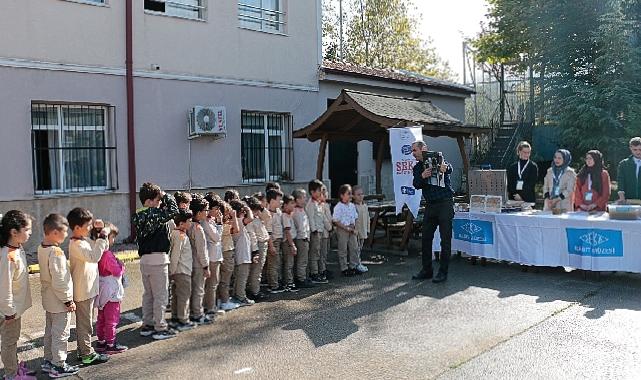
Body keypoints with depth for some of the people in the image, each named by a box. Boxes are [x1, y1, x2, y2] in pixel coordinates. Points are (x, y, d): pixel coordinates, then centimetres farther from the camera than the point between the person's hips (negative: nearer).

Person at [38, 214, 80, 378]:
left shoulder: (42, 248, 2)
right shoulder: (56, 252, -26)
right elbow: (60, 281, -25)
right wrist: (68, 300, -15)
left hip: (48, 300, 9)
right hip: (59, 302, -9)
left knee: (50, 331, 20)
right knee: (60, 334, 4)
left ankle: (48, 361, 33)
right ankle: (58, 366, 14)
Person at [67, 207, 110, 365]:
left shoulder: (84, 241, 8)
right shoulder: (77, 245, -21)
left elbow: (100, 251, 15)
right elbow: (94, 256, -33)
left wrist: (102, 238, -2)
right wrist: (102, 237, -28)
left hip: (89, 289, 9)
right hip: (83, 292, -9)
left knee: (85, 322, 18)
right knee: (85, 324, 1)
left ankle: (83, 350, 29)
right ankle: (87, 354, 10)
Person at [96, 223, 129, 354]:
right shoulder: (107, 254, -23)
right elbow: (117, 271, -19)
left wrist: (117, 264, 7)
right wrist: (122, 265, -2)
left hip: (102, 291, 9)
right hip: (111, 291, -9)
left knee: (101, 318, 18)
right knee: (112, 319, 2)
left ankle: (101, 342, 27)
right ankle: (110, 345, 9)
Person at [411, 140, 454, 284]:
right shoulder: (417, 168, 12)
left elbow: (449, 167, -19)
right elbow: (416, 185, -4)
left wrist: (445, 168, -43)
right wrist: (422, 177, -25)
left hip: (445, 203, -6)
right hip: (430, 205, 6)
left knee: (445, 239, -3)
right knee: (426, 238, 7)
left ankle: (443, 272, 4)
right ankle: (427, 270, 18)